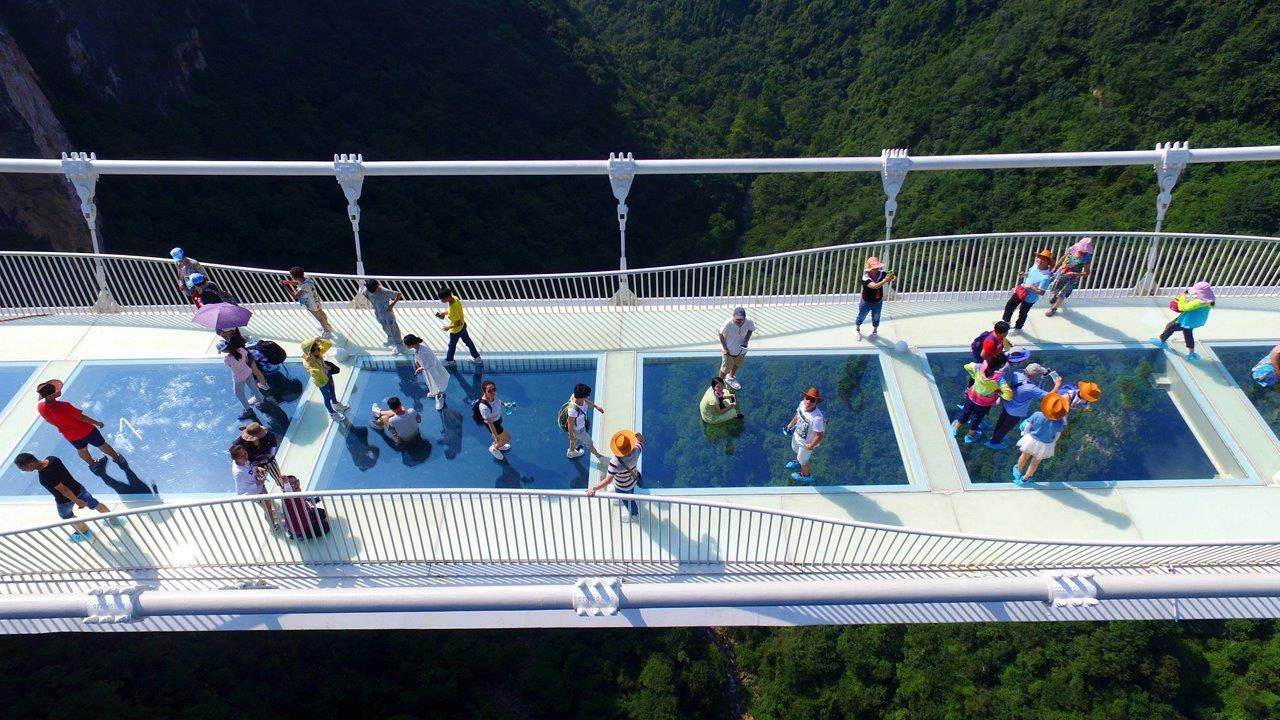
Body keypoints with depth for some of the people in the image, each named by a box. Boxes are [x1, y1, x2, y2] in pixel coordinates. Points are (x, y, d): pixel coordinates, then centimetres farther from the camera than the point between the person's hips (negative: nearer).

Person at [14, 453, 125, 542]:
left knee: (66, 516, 27)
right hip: (78, 488, 6)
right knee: (95, 504, 25)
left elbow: (64, 490, -28)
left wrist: (77, 501, -16)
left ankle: (85, 532, 46)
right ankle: (114, 519, 43)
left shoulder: (45, 477, -36)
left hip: (65, 500, -6)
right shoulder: (52, 458, -15)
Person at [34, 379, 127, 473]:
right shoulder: (64, 406, -39)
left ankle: (93, 465, 57)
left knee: (81, 450, 33)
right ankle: (118, 459, 44)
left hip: (70, 436, 5)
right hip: (85, 430, -5)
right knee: (102, 445, 21)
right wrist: (97, 423, -10)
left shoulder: (40, 407, -22)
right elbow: (81, 417, -23)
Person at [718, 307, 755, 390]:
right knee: (725, 369, 12)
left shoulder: (748, 323, -24)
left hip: (742, 350, 5)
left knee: (737, 365, 30)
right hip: (729, 351, -4)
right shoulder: (728, 324, -33)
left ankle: (731, 378, 59)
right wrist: (725, 348, -17)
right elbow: (721, 334, -17)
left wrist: (746, 340, -13)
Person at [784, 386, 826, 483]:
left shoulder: (817, 418, -45)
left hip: (806, 443, -6)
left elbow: (820, 435, -33)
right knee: (796, 450, 38)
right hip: (797, 435, 6)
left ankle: (805, 475, 56)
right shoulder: (802, 404, -24)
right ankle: (797, 462, 72)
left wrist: (811, 446, -21)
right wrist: (791, 424, 9)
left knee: (803, 460, 24)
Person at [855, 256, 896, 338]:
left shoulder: (881, 274, -20)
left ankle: (874, 331, 53)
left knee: (876, 318, 25)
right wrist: (885, 280, -57)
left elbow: (891, 277, -20)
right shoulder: (866, 278, -33)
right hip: (866, 303, -3)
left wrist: (893, 277, -44)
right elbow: (875, 286, -48)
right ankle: (857, 329, 50)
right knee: (861, 317, 22)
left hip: (878, 302, 3)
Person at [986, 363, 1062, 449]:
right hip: (1015, 413, -6)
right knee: (1006, 427, 22)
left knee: (1001, 420, 32)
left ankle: (995, 435, 57)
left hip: (1007, 404, 6)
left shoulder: (1016, 374, -25)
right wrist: (1058, 384, -21)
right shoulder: (1031, 388, -41)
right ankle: (994, 442, 43)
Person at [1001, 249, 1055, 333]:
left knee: (1022, 314, 17)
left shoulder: (1045, 277, -32)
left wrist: (1031, 286, -33)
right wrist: (1023, 274, -6)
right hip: (1021, 291, 7)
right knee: (1009, 305, 21)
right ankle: (1005, 321, 47)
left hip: (1029, 298, -7)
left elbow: (1041, 292, -29)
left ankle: (1018, 328, 44)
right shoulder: (1035, 265, -10)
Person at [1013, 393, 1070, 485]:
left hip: (1032, 440, 0)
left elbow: (1027, 428, -14)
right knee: (1035, 463, 24)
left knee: (1024, 457, 29)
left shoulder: (1037, 416, -31)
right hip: (1045, 445, 0)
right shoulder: (1059, 423, -32)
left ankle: (1019, 470, 55)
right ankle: (1025, 479, 43)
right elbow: (1057, 436, -12)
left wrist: (1024, 433, 4)